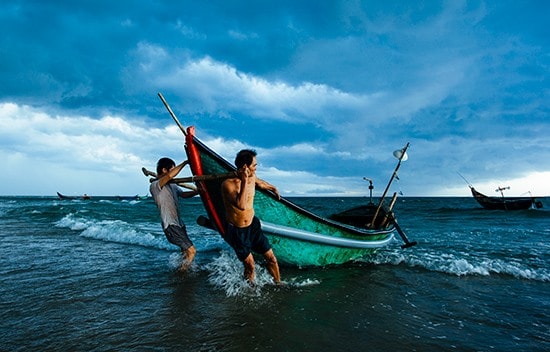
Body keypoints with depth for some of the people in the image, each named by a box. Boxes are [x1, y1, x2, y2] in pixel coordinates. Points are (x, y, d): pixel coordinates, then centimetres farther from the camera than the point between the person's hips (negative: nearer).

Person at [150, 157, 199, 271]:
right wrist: (185, 162, -23)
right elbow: (169, 176, -29)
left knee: (186, 251, 17)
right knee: (191, 251, -10)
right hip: (170, 226, -9)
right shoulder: (155, 186, -13)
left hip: (179, 223, 9)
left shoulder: (172, 185, 14)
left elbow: (184, 194, 22)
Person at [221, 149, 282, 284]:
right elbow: (241, 205, -37)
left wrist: (273, 188, 39)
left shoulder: (252, 177, -5)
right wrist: (244, 181, -35)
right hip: (236, 231, -5)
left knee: (271, 258, 8)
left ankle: (278, 284, 28)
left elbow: (260, 183, 22)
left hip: (253, 225, 5)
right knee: (249, 264, 4)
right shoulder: (228, 184, -24)